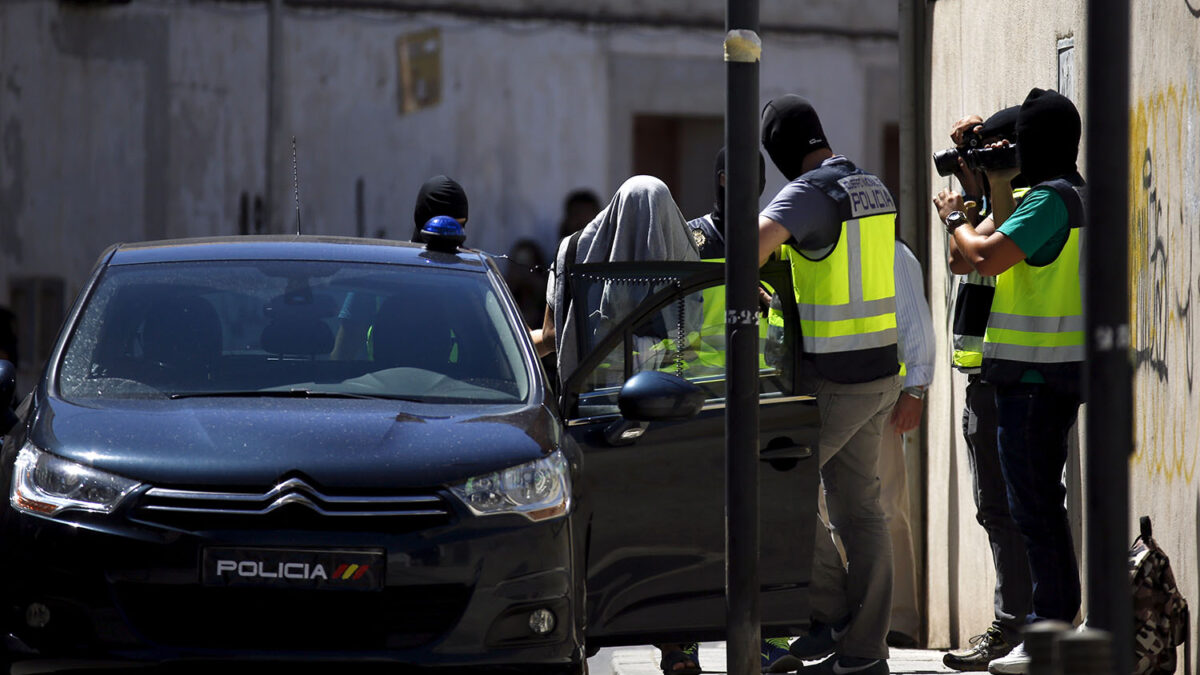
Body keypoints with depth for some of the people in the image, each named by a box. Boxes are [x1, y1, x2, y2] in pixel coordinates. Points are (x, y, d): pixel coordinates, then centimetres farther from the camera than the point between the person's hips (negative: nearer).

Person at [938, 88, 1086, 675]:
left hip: (1036, 376, -10)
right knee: (1038, 500, 15)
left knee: (1034, 503, -7)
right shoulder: (1073, 196, 15)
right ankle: (1054, 623, 20)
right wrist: (997, 188, 22)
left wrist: (955, 218, -4)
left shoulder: (1051, 198, -16)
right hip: (1056, 370, 10)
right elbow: (1010, 253, 23)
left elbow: (986, 257, -22)